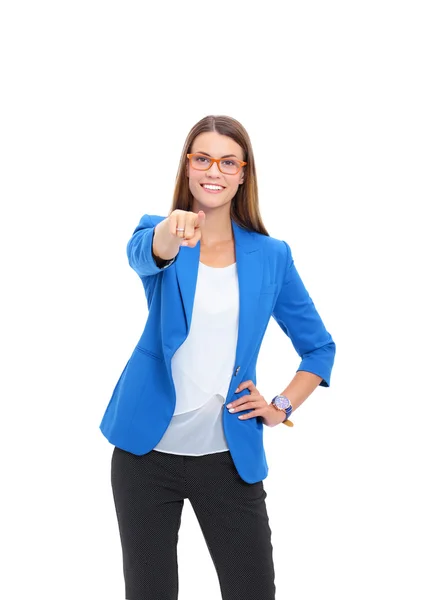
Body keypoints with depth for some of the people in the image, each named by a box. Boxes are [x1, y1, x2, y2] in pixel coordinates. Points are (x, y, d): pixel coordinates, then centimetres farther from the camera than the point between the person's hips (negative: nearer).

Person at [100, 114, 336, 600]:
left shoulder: (271, 256, 3)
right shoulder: (157, 234, -1)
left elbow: (320, 347, 12)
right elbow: (144, 253, -27)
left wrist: (283, 406, -2)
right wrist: (171, 234, -49)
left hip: (230, 454, 1)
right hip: (149, 449, 0)